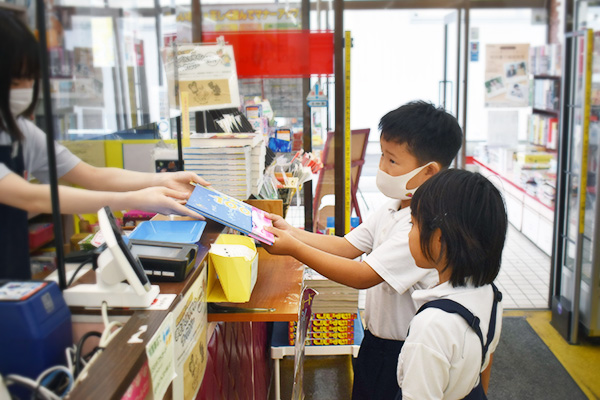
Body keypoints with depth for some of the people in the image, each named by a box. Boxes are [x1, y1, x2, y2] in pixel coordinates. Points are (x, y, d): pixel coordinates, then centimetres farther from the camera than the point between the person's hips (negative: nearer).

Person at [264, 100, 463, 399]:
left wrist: (294, 249, -28)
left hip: (404, 353, -8)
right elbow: (346, 246, 4)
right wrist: (291, 232, -7)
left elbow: (363, 276, -31)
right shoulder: (393, 210, 1)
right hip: (376, 339, 8)